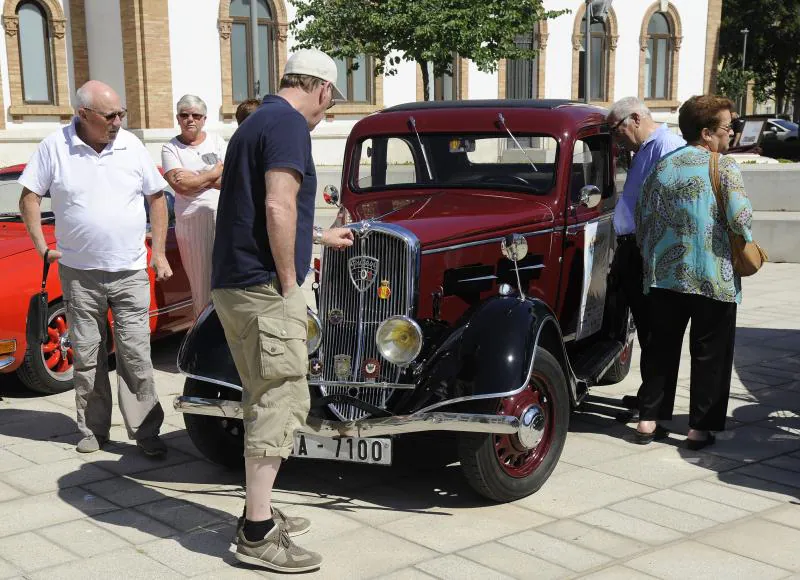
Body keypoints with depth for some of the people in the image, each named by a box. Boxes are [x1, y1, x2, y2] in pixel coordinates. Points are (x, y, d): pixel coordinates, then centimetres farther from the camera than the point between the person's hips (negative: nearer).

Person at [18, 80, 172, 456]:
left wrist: (159, 253, 5)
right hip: (79, 274, 0)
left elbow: (156, 197, 9)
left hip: (131, 273, 0)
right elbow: (29, 197, 5)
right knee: (87, 358, 8)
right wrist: (41, 246, -2)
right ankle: (93, 430, 20)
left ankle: (146, 432, 5)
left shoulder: (131, 145, 2)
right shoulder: (55, 147, -3)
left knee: (136, 356, -1)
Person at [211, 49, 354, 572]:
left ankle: (260, 514, 24)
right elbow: (278, 208, -23)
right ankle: (257, 535, -3)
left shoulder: (258, 121, 20)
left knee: (267, 400, 16)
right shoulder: (289, 124, -11)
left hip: (234, 286, 10)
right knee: (280, 401, -7)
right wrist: (290, 280, -15)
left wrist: (322, 236, 41)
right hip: (265, 288, -10)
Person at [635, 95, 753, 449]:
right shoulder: (724, 167, -9)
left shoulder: (662, 167, 7)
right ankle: (700, 427, 9)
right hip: (714, 279, -5)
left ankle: (649, 419, 16)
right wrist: (745, 243, 3)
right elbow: (741, 217, -18)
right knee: (709, 354, 7)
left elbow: (643, 219, 8)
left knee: (662, 349, 14)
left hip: (665, 275, 5)